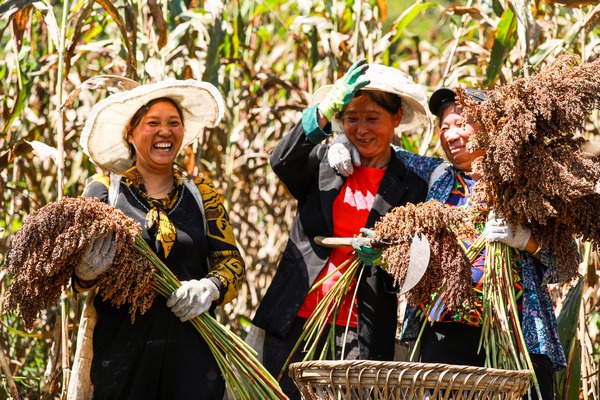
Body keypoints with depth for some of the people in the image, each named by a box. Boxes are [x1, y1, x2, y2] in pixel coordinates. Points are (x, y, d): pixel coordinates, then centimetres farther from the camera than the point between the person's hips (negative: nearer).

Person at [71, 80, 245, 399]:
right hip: (123, 346, -2)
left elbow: (231, 260, 9)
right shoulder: (103, 190, 5)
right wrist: (86, 271, -23)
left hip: (193, 348, 2)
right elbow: (76, 271, 1)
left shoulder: (201, 194, 12)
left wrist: (209, 288, -12)